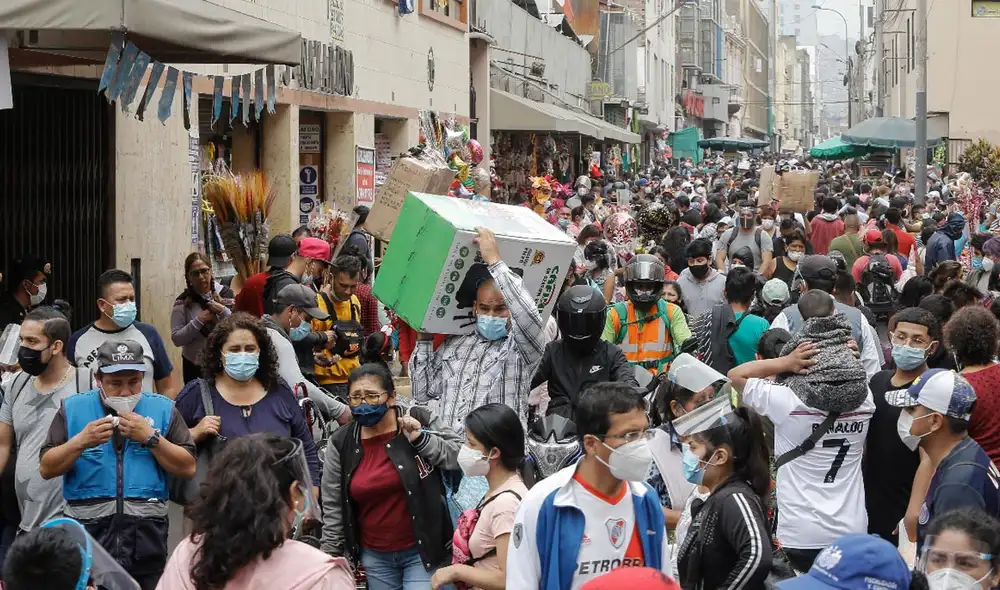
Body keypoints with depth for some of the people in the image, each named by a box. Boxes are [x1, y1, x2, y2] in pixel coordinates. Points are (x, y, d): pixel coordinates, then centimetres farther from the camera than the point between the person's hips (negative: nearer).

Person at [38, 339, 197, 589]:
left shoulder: (163, 409, 5)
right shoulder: (73, 409, 5)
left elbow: (187, 469, 0)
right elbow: (46, 469, 1)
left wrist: (151, 437, -11)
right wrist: (82, 441, -13)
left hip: (146, 536, 0)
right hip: (88, 533, 0)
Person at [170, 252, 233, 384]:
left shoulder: (225, 293, -1)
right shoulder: (183, 301, -4)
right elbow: (176, 339, -9)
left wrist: (222, 311, -17)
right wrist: (198, 321, -19)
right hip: (195, 366, -1)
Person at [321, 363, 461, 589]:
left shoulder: (420, 422, -8)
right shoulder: (341, 445, -2)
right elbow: (333, 509, 4)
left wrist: (421, 440, -19)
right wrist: (331, 557, 5)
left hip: (423, 550, -3)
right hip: (374, 557, 3)